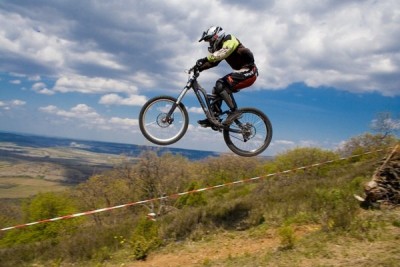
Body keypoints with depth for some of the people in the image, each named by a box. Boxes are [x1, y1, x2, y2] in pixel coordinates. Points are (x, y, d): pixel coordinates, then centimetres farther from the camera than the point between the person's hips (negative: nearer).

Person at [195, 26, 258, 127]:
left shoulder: (230, 40, -12)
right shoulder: (220, 46, 16)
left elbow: (224, 52, -33)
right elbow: (213, 61, 7)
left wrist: (205, 59, -40)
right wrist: (199, 67, -8)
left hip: (248, 72, -10)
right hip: (239, 72, 10)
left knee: (221, 86, -23)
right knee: (217, 88, 4)